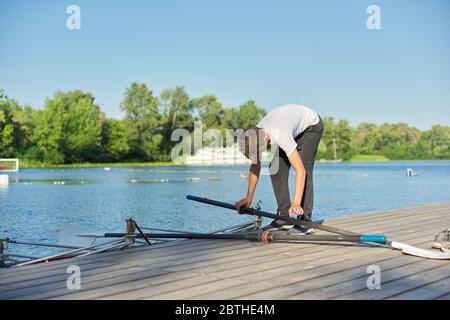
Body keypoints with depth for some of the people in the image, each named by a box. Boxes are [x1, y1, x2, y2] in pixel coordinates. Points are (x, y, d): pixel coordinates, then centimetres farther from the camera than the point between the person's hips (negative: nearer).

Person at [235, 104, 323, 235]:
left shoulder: (281, 135, -44)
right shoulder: (255, 135, -22)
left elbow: (300, 170, -46)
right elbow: (255, 166, -7)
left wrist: (296, 203, -53)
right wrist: (249, 197, -6)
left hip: (311, 125, -7)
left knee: (304, 167, -23)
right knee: (275, 169, -7)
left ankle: (305, 221, -19)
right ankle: (284, 216, 0)